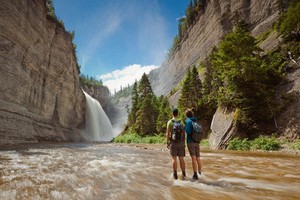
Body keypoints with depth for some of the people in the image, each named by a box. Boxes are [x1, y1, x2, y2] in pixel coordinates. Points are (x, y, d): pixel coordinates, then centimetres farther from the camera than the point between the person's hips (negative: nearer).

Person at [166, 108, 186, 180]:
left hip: (173, 142, -2)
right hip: (180, 143, 3)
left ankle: (175, 175, -1)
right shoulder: (181, 122, 5)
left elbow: (168, 134, -8)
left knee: (174, 158, 0)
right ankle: (183, 174, 3)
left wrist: (167, 143, -2)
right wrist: (184, 143, 12)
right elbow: (183, 133, 5)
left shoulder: (169, 122, -4)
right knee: (181, 158, 5)